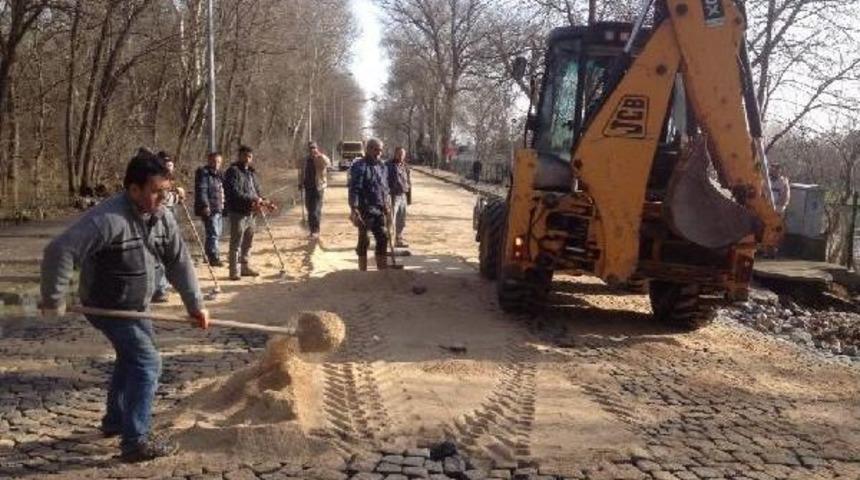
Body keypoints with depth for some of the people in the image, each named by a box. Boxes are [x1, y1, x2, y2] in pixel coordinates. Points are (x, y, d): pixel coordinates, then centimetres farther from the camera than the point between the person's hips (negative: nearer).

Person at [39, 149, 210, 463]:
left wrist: (195, 304, 0)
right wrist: (54, 300, -28)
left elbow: (179, 261, 1)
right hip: (107, 307, -9)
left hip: (135, 306, 9)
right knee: (147, 363, -13)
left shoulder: (161, 218, -7)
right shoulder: (108, 219, -32)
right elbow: (59, 252, -35)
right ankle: (136, 442, -5)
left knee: (130, 359, 24)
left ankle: (115, 420, 44)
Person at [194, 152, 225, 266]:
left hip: (219, 209, 10)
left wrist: (223, 206, 26)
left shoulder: (218, 174, 20)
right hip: (209, 209, -10)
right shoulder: (203, 173, -8)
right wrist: (205, 205, -26)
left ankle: (209, 255, 24)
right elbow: (201, 190, -18)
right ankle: (214, 258, -13)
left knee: (217, 233, 14)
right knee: (213, 234, -13)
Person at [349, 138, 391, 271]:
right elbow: (354, 189, -17)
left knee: (383, 239, 8)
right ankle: (363, 271, 11)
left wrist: (387, 205, 17)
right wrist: (354, 209, -23)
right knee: (364, 241, 1)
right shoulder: (359, 166, -11)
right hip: (365, 210, -7)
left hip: (379, 210, 7)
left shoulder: (381, 166, 13)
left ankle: (382, 269, 18)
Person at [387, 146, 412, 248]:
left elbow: (409, 182, 19)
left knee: (401, 220, 13)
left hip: (403, 196, 7)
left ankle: (399, 239, 24)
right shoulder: (389, 166, -6)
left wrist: (409, 197, 17)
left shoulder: (405, 167, 14)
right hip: (393, 196, -7)